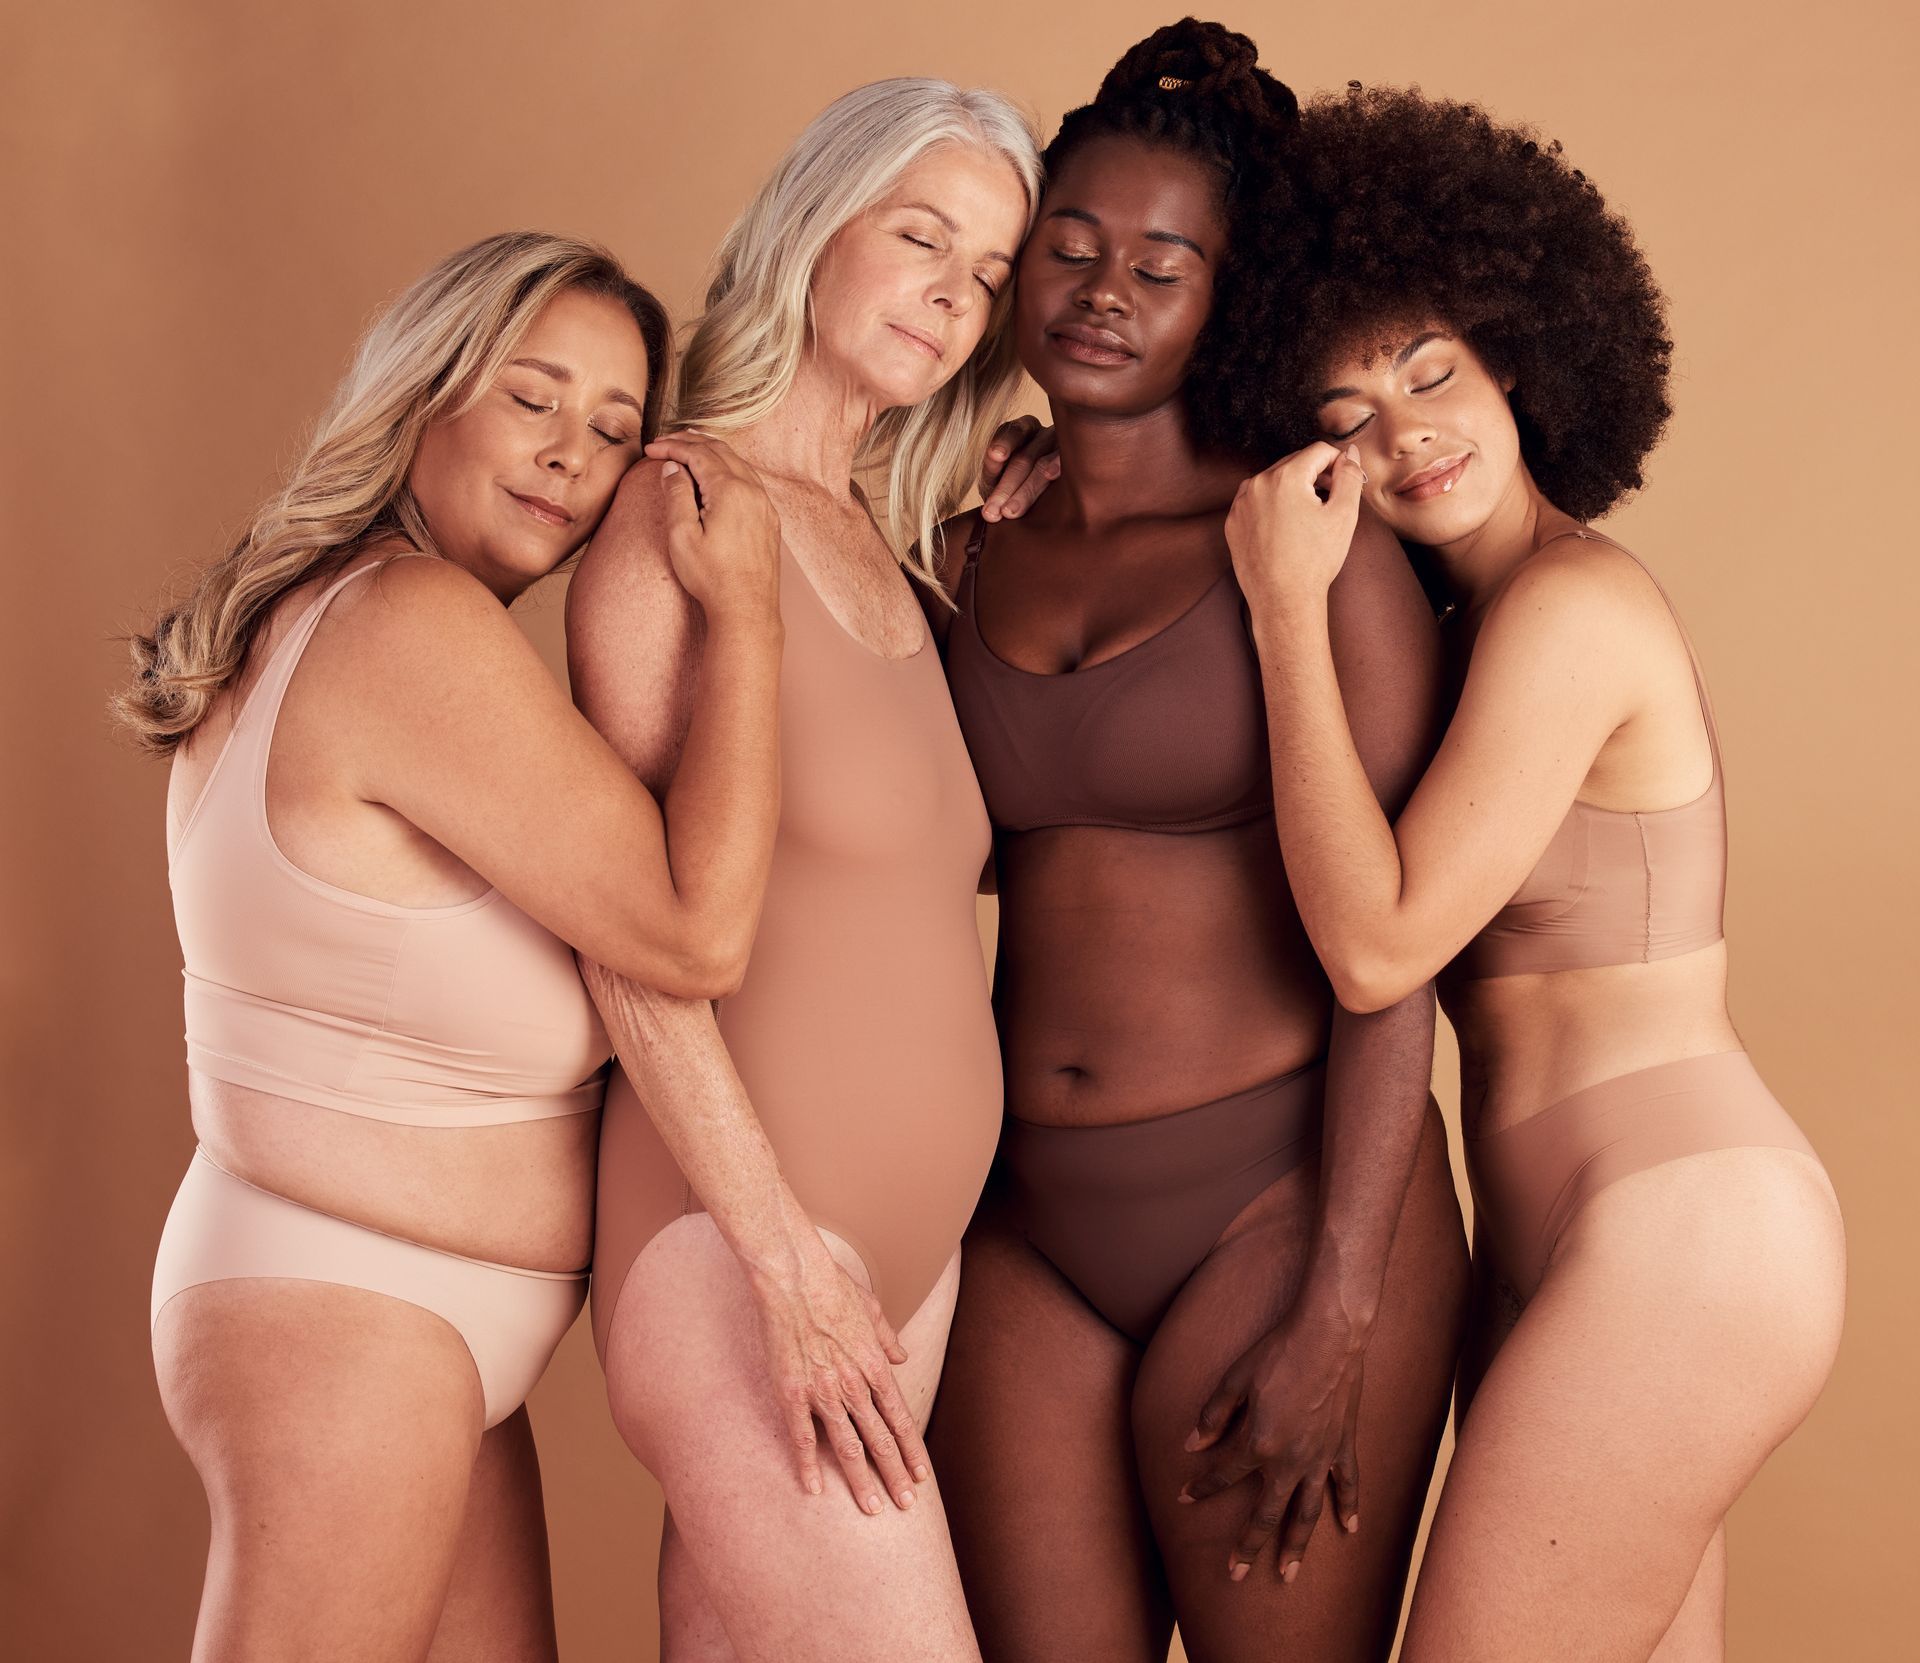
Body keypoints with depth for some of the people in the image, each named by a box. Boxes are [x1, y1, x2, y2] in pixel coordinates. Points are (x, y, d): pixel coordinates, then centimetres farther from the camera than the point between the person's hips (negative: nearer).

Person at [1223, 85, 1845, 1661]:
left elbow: (1378, 949, -19)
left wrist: (1289, 605, -16)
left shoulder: (1572, 605, -15)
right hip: (1582, 1237, 10)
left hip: (1676, 1238, -10)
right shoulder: (1479, 613, 14)